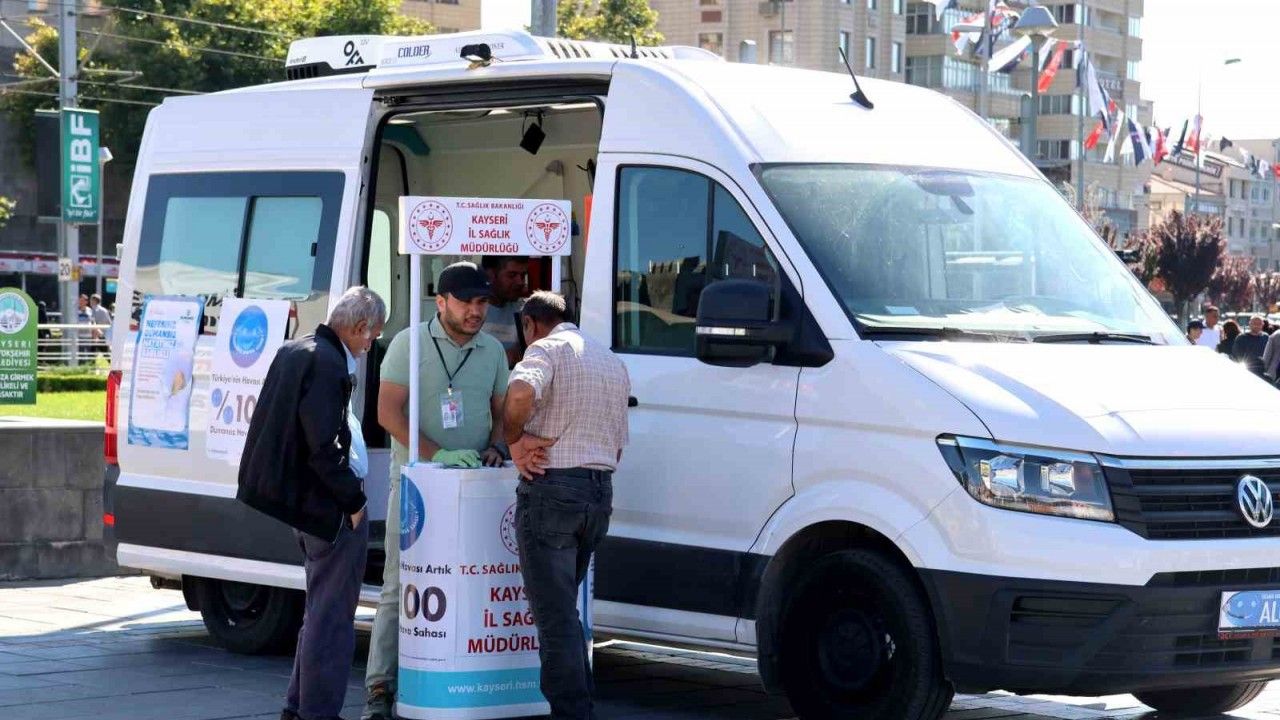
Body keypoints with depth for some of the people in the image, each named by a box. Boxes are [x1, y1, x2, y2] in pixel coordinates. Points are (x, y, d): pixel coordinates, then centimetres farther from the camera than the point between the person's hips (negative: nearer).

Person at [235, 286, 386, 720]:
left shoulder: (295, 352, 11)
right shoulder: (328, 365, -20)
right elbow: (323, 448, -24)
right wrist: (353, 500, -14)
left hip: (303, 502, 10)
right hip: (329, 506, -10)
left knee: (321, 610, 21)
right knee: (331, 616, -2)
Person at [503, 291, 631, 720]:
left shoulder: (547, 349, -5)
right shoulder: (613, 362, 20)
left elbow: (520, 393, -28)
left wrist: (514, 441, -14)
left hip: (552, 489, -8)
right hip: (600, 491, 8)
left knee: (555, 614, -5)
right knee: (565, 609, 19)